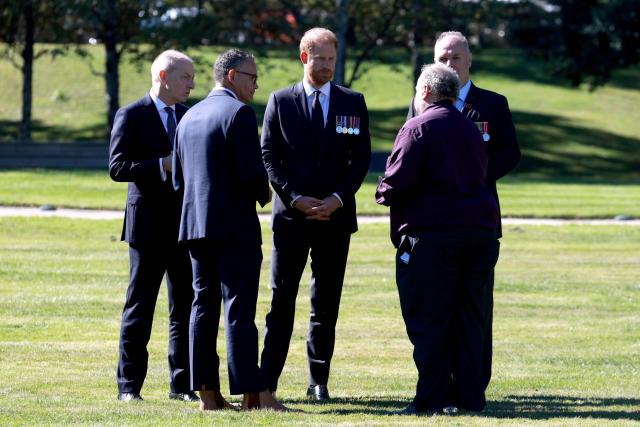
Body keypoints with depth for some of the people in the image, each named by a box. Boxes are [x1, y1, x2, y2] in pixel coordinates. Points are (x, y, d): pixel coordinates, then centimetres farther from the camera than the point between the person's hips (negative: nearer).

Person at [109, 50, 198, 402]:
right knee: (139, 307, 1)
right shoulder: (131, 116, -5)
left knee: (185, 307, 5)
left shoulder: (189, 116, 13)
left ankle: (181, 383, 11)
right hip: (148, 225, -5)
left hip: (186, 224, 5)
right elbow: (117, 167, -13)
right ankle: (129, 384, 6)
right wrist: (162, 165, -22)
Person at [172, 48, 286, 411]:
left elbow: (178, 179, 15)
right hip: (235, 226, -7)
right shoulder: (239, 113, -11)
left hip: (195, 225, 7)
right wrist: (264, 194, 1)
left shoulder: (190, 117, 14)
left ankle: (208, 392, 8)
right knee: (240, 310, -7)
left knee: (203, 307, 8)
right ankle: (252, 392, -8)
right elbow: (253, 173, -18)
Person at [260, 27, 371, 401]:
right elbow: (269, 156, 1)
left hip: (335, 215, 1)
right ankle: (267, 381, -4)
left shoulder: (353, 102, 7)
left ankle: (319, 381, 10)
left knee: (327, 303, 4)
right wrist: (296, 198, -10)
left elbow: (362, 157, 4)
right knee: (282, 300, -4)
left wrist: (337, 198, -9)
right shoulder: (280, 101, 5)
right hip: (291, 216, -1)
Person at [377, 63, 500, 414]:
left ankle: (433, 397, -3)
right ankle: (468, 395, 10)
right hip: (480, 231, 7)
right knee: (470, 319, 9)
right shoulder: (470, 129, 16)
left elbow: (398, 181, -15)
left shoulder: (418, 127, -7)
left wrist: (384, 195, 7)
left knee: (428, 320, -2)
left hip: (432, 233, -6)